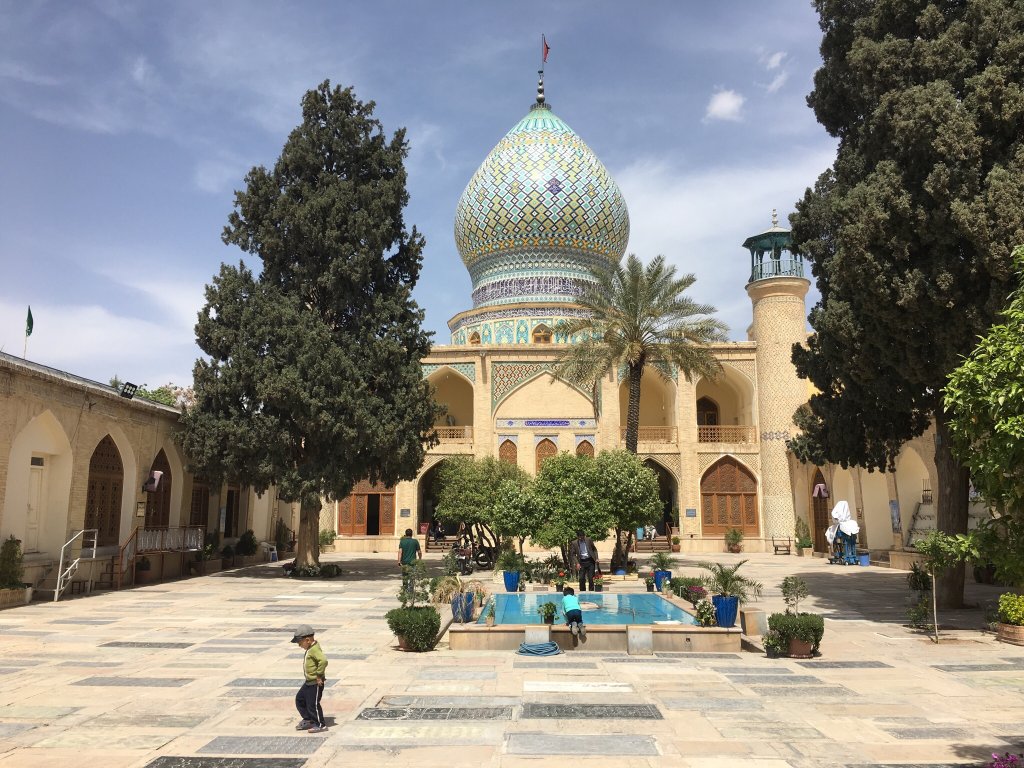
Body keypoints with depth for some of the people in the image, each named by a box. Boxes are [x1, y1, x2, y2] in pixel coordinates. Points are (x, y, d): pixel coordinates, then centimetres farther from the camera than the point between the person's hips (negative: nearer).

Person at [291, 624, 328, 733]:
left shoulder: (314, 649, -24)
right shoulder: (310, 649, 9)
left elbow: (323, 661, -39)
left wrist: (319, 675, -29)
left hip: (315, 683, -11)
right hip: (309, 682, 11)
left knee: (312, 704, -2)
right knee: (299, 699, 19)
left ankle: (320, 725, 13)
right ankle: (308, 720, 32)